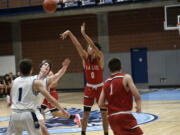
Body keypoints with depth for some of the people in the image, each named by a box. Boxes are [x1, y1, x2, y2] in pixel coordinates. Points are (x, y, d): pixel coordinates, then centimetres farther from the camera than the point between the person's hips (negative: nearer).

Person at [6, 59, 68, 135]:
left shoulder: (14, 81, 11)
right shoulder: (36, 82, -3)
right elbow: (50, 98, -5)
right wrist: (62, 109, 3)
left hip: (15, 114, 4)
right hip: (28, 114, -4)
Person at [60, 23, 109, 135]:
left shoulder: (100, 58, -14)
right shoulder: (85, 57, -4)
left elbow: (93, 45, -31)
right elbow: (78, 45, -17)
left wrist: (83, 33, -40)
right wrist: (69, 33, -29)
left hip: (100, 88, -3)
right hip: (89, 88, 3)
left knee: (104, 113, 2)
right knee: (86, 114, 4)